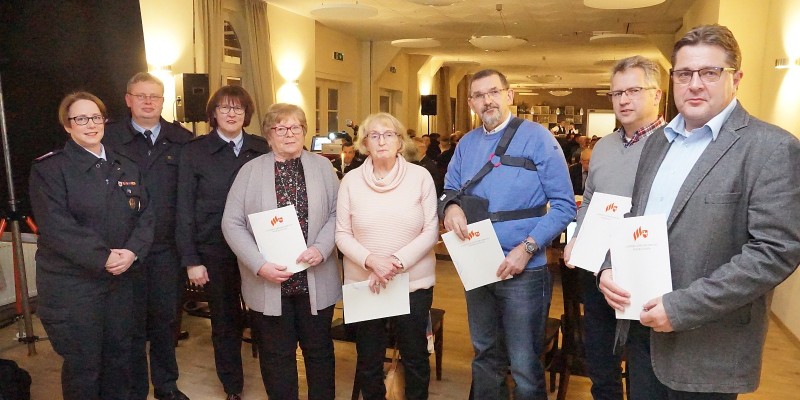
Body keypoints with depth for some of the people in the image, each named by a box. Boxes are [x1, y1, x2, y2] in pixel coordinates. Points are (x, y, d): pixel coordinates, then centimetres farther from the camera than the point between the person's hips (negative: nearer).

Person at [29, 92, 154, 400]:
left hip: (121, 279, 5)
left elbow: (145, 216, 4)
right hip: (71, 284, -4)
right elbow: (55, 226, -16)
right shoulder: (49, 168, -5)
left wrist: (132, 252, -14)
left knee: (119, 354, 15)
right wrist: (103, 257, -22)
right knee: (83, 363, 6)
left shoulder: (126, 167, 11)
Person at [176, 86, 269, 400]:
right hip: (214, 250, -1)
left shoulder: (261, 149, 3)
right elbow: (185, 209, -2)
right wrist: (191, 260, -5)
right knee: (225, 322, 11)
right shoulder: (194, 151, -2)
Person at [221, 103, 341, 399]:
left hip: (315, 280, 1)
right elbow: (232, 223, -4)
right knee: (276, 355, 12)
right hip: (268, 281, -1)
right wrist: (260, 265, -15)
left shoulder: (322, 166, 4)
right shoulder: (251, 170, 0)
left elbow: (337, 213, 1)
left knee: (319, 350, 14)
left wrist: (320, 249, -16)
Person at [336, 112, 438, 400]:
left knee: (415, 357, 14)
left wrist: (397, 262, -17)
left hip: (414, 282, 0)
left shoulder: (420, 176, -3)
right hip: (363, 284, 1)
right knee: (368, 360, 14)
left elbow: (431, 231, -5)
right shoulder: (351, 181, -1)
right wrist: (370, 260, -19)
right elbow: (342, 234, -2)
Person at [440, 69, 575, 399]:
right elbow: (450, 191, 13)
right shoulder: (466, 144, 8)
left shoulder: (537, 138, -9)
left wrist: (526, 249, -20)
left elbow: (564, 205, -11)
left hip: (522, 271, -5)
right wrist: (451, 206, -12)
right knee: (485, 355, 21)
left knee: (524, 365, 4)